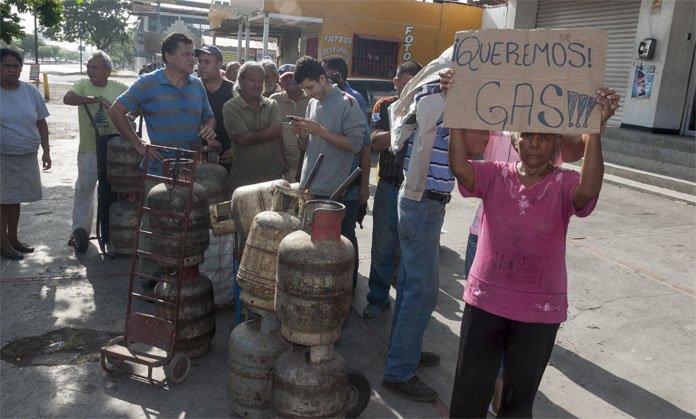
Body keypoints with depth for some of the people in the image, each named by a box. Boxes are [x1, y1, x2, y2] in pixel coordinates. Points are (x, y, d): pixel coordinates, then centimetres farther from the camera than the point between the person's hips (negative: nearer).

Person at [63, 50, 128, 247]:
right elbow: (67, 99, -21)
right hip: (88, 150, -1)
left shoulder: (119, 88, -1)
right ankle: (79, 231, 21)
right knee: (83, 191, 8)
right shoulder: (82, 85, -4)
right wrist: (96, 99, -29)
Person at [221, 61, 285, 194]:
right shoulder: (230, 107, -2)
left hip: (273, 175, 3)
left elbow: (277, 131, -8)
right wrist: (267, 133, -4)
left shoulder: (271, 105, 10)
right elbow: (242, 139, -14)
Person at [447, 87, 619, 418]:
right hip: (484, 302, 1)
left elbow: (588, 190, -29)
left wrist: (595, 130, -37)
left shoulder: (565, 185, -7)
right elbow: (458, 166, -22)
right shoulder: (494, 176, -3)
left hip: (540, 311, -1)